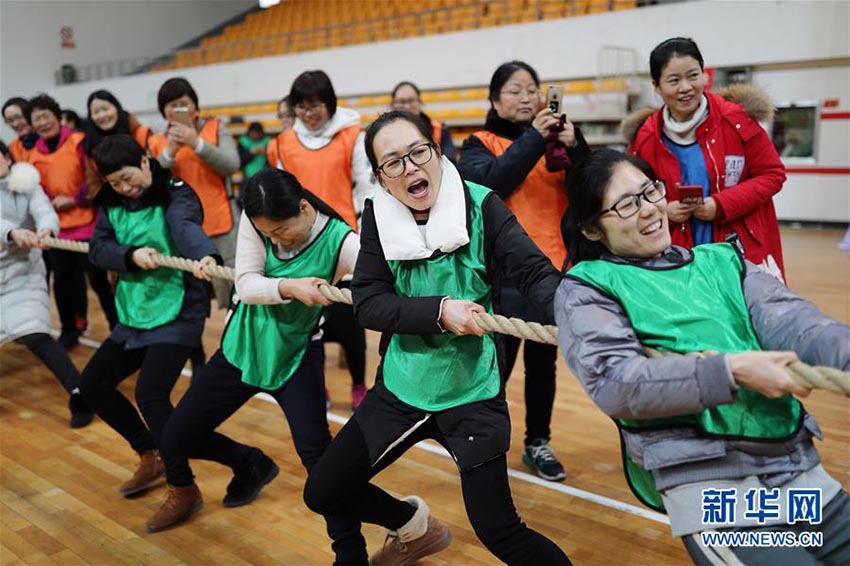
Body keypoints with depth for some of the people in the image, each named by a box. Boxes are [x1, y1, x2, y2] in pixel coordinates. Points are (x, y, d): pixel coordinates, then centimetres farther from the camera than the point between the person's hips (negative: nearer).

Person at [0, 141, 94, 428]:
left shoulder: (27, 186, -1)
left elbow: (45, 212, -20)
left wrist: (46, 231, -43)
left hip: (23, 272, -3)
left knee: (34, 336, -16)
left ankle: (80, 394, -12)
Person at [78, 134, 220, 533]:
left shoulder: (176, 195, -13)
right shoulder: (112, 203, 7)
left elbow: (187, 228, -35)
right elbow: (97, 248, -3)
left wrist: (205, 257, -57)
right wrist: (131, 255, -24)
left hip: (176, 312, -8)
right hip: (134, 313, 8)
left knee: (150, 393, -21)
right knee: (93, 383, 12)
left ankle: (183, 489, -4)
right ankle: (151, 456, 30)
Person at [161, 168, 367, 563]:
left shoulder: (339, 240, -23)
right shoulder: (256, 219, -13)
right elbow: (246, 285, -18)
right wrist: (289, 287, -38)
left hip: (297, 355, -4)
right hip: (241, 347, 4)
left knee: (315, 450, -22)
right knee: (175, 442, 10)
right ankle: (250, 464, 39)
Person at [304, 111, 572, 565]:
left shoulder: (481, 206, -14)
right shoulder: (378, 216, -6)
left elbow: (537, 274, -22)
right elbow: (367, 304, -13)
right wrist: (440, 311, -28)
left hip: (472, 391, -3)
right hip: (400, 387, 4)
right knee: (323, 493, 12)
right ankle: (414, 526, 40)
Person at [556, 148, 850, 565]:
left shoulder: (721, 260, 13)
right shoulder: (586, 288, 1)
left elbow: (793, 323, -1)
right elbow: (616, 382, -13)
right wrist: (732, 371, -21)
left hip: (798, 465, 5)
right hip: (706, 481, -5)